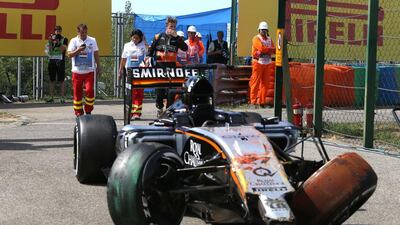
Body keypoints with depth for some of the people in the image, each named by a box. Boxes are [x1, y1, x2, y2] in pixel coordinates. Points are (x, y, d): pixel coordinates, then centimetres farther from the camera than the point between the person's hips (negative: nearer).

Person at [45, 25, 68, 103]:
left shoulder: (64, 39, 2)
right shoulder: (51, 39, 10)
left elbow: (62, 49, -8)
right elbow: (49, 51, 2)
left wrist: (58, 42, -17)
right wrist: (50, 42, -9)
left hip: (60, 61, -3)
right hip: (52, 61, 3)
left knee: (61, 80, -4)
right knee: (52, 80, 6)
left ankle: (62, 97, -2)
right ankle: (51, 97, 11)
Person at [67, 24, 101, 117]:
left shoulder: (92, 40, 7)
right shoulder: (73, 41, 3)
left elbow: (96, 54, 12)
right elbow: (69, 54, -4)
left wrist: (98, 67, 9)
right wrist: (78, 50, -18)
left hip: (89, 71, 0)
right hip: (77, 71, 0)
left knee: (89, 90, -10)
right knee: (77, 92, 4)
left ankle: (88, 111, 5)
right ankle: (78, 112, 14)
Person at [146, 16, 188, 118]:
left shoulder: (176, 39, 8)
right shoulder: (158, 37, 7)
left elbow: (185, 48, -7)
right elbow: (151, 49, 13)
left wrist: (176, 37, -10)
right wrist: (149, 56, -3)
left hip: (171, 65, 0)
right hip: (159, 65, 0)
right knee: (159, 86, 2)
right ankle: (159, 107, 15)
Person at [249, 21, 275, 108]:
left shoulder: (269, 39, 16)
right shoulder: (256, 38, -3)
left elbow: (274, 50, 4)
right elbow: (262, 48, -18)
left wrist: (265, 51, -14)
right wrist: (270, 49, -8)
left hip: (266, 63, 6)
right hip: (258, 62, -6)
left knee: (264, 82, 5)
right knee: (256, 82, -7)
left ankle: (262, 101, 9)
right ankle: (253, 101, -5)